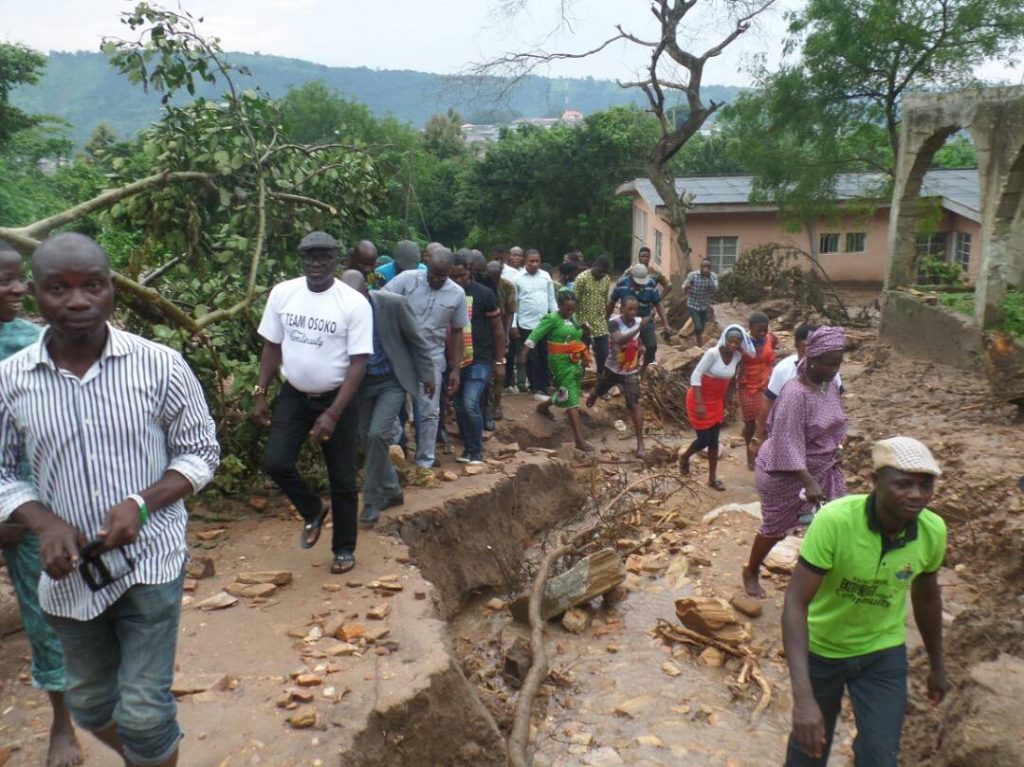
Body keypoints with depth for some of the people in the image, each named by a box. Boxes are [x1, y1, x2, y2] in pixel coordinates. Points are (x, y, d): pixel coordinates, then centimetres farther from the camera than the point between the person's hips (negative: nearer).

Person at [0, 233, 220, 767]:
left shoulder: (160, 365, -12)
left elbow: (201, 452, -4)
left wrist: (142, 503, -19)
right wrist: (44, 524, -14)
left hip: (149, 561, -3)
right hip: (69, 571, 3)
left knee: (144, 713, 1)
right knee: (90, 705, 22)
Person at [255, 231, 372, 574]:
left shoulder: (354, 303, -15)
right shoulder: (282, 293, -3)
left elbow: (358, 363, -16)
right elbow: (272, 347, 7)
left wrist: (333, 414, -21)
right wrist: (260, 394, 2)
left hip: (337, 398, -3)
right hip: (293, 395, 3)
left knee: (342, 479, 6)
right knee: (275, 462, -11)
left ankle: (344, 549, 26)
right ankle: (313, 512, 20)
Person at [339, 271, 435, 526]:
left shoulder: (393, 303, -20)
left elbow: (416, 339, -7)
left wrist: (427, 374, -2)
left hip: (393, 381, -3)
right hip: (362, 382, 4)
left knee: (378, 434, -17)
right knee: (367, 439, 10)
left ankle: (372, 499, -1)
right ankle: (391, 490, 30)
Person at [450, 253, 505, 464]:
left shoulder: (484, 294, -6)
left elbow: (497, 329, -1)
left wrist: (500, 360, -2)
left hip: (480, 359, -4)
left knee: (471, 404, -15)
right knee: (459, 406, 11)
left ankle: (476, 451, 1)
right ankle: (468, 448, 27)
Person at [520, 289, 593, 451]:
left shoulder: (573, 317, 10)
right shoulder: (552, 319, -13)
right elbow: (535, 335, -18)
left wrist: (585, 332, 4)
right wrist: (523, 353, -25)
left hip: (575, 361, 8)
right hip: (561, 362, -8)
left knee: (567, 393, 22)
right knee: (571, 398, -11)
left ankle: (543, 406, 50)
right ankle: (579, 440, -12)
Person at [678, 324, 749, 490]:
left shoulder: (737, 357, -6)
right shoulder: (712, 353, -23)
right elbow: (695, 376, -24)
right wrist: (699, 403, -26)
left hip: (717, 402, 6)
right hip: (700, 400, -6)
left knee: (714, 440, 11)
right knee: (704, 440, 0)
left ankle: (712, 478, 22)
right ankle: (684, 458, 29)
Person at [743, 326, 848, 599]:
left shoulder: (830, 384, -3)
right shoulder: (795, 394, -28)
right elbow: (788, 444, -31)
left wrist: (838, 447, 0)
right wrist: (809, 483, -35)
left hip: (824, 468, 7)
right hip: (786, 473, -7)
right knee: (775, 528, 10)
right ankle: (751, 572, 35)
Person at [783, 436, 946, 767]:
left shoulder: (934, 530, -18)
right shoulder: (834, 520, -33)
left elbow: (926, 595, 2)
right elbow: (795, 603, -33)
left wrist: (937, 663, 14)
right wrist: (803, 697, -40)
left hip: (883, 653, 2)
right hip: (821, 648, -2)